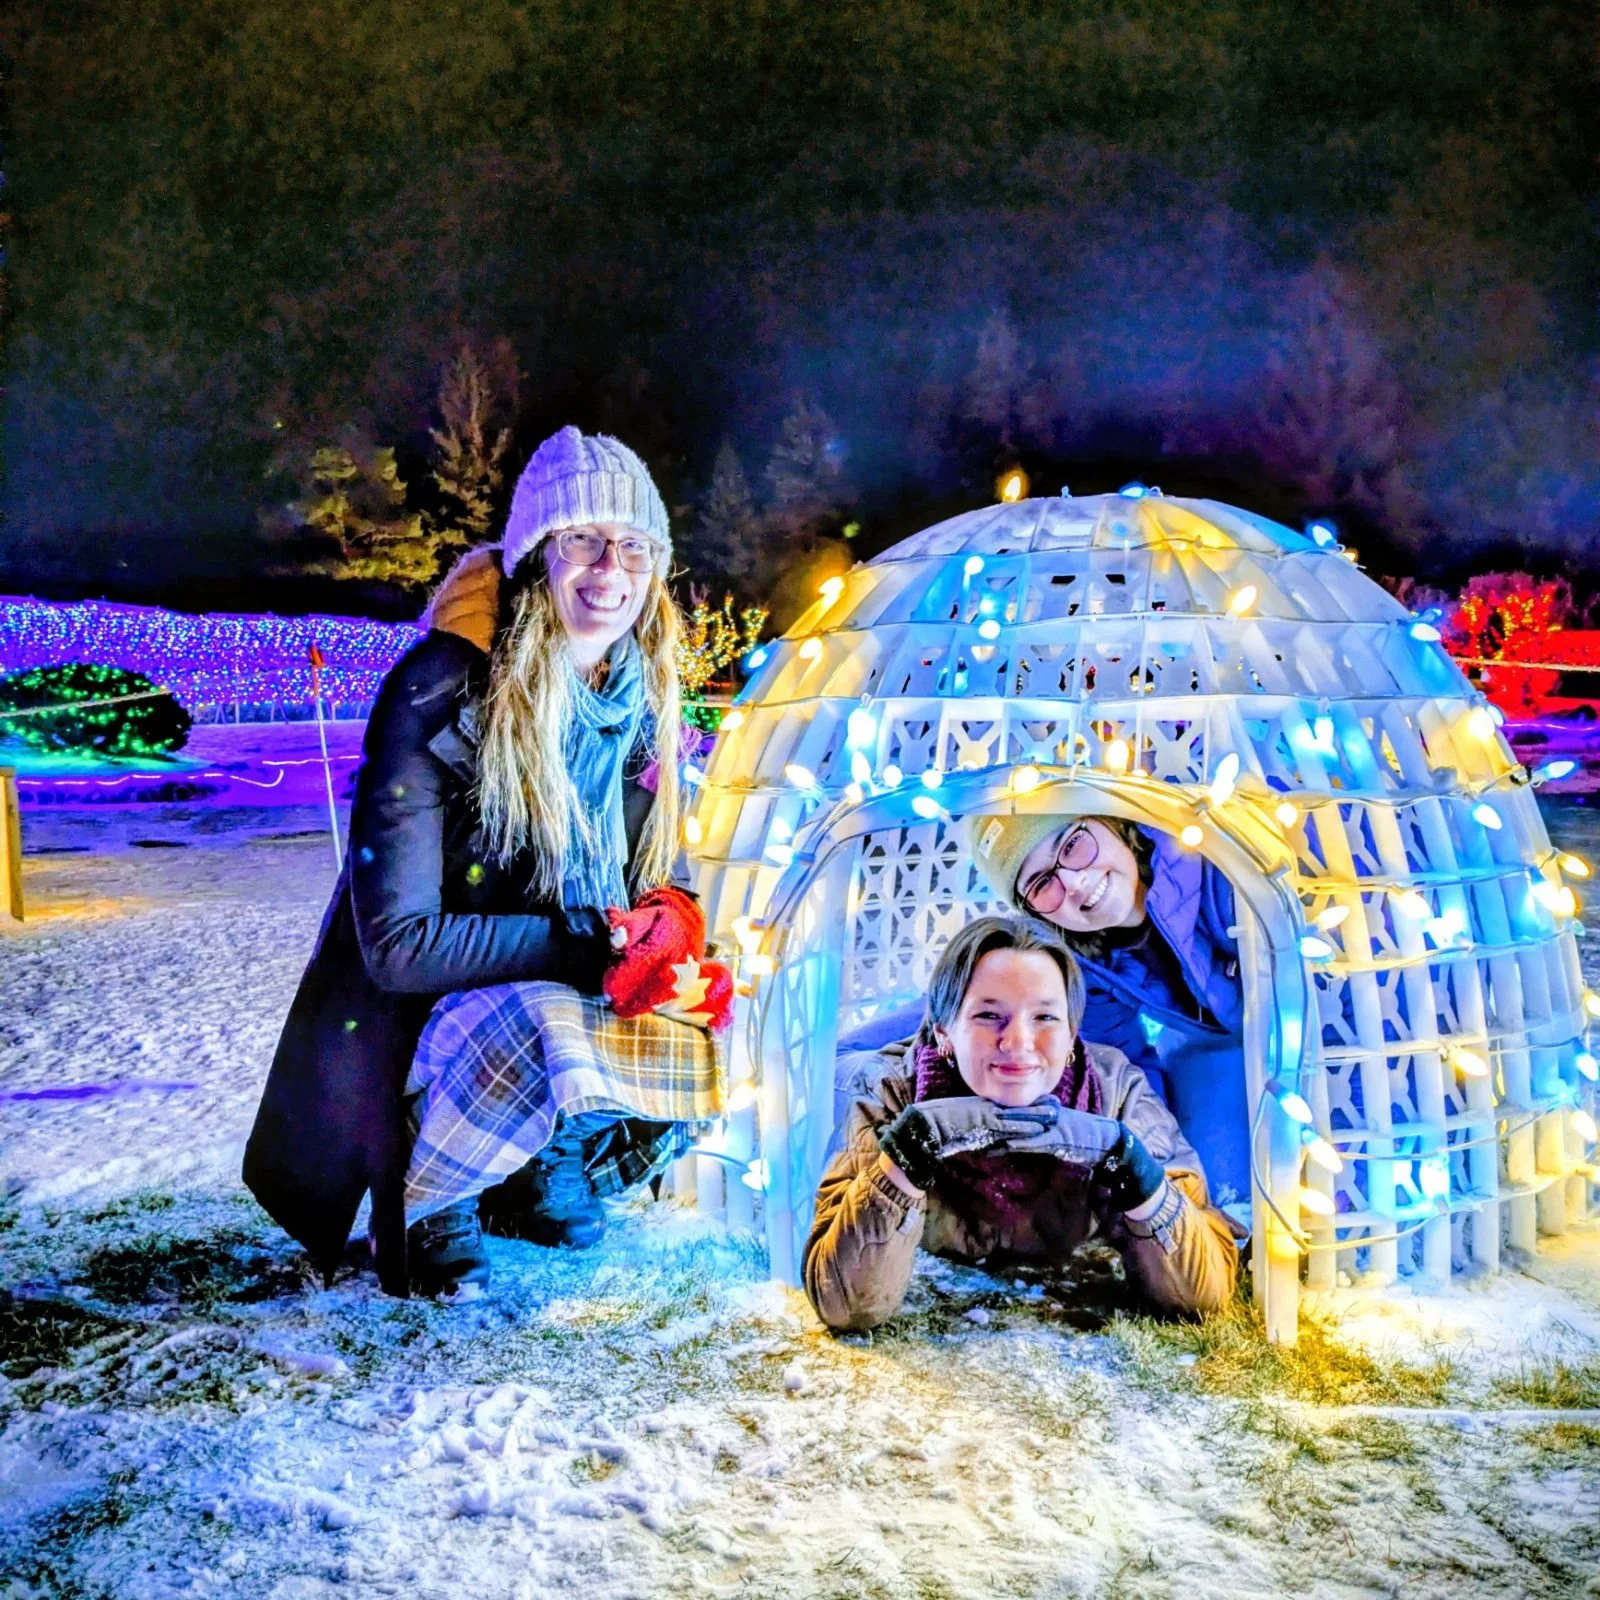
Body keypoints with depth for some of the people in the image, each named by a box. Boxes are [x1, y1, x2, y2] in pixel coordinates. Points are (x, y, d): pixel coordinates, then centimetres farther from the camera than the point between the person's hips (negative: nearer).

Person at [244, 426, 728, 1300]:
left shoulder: (645, 701, -3)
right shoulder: (442, 696, -22)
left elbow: (659, 878, 9)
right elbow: (401, 946, -23)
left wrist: (675, 943, -16)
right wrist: (597, 944, -26)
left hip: (579, 996, 6)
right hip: (417, 1022, -6)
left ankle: (543, 1158, 11)